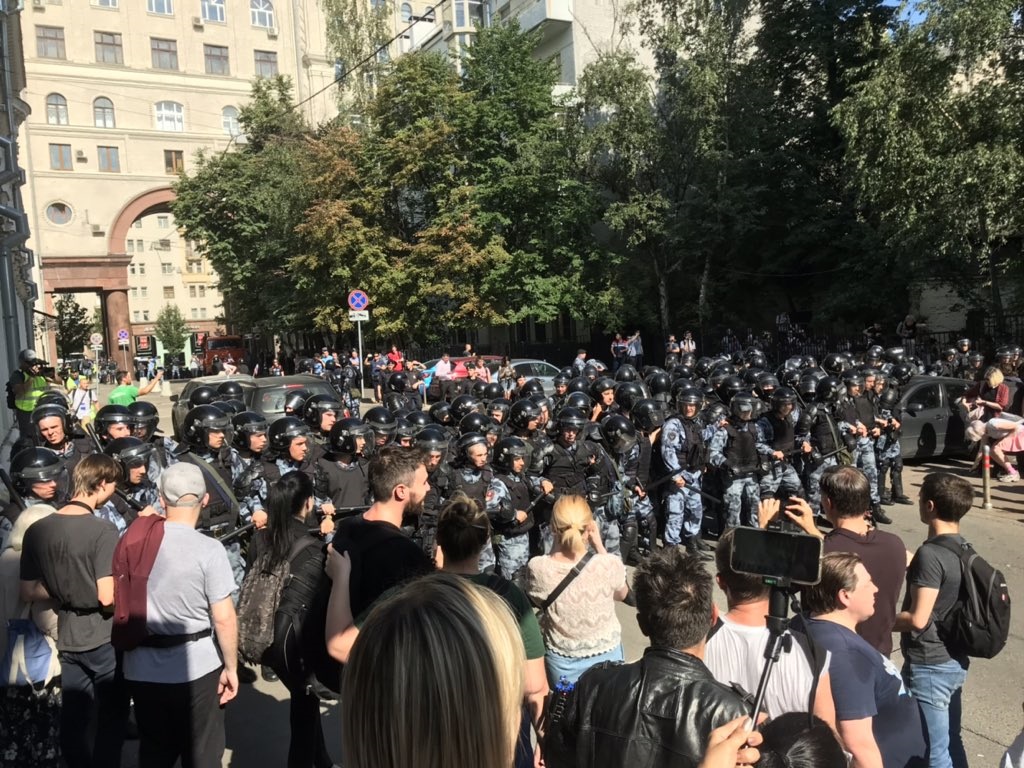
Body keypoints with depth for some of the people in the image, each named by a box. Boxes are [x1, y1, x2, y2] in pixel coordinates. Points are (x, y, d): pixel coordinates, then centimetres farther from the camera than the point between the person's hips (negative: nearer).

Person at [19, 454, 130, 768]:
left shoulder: (37, 530, -2)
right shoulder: (102, 529, -22)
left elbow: (29, 592, 4)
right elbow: (108, 596, -24)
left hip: (67, 636, 6)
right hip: (104, 637, -6)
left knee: (75, 717, 17)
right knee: (111, 718, 10)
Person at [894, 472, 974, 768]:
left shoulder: (930, 553, -23)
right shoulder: (962, 549, 3)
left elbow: (917, 619, -24)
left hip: (929, 666, -9)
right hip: (955, 660, 9)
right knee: (951, 742, 20)